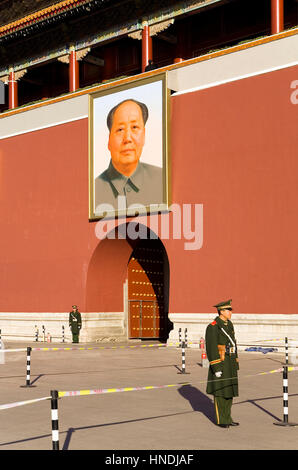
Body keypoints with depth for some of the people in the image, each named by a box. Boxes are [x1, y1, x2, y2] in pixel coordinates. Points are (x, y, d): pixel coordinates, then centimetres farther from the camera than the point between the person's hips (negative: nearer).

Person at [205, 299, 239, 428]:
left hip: (230, 364, 8)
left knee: (230, 391, 11)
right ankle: (221, 420, 8)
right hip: (219, 363, -8)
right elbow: (211, 348, -17)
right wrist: (216, 368, -20)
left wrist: (236, 363, 15)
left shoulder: (229, 325, 12)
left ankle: (227, 418, 20)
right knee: (220, 392, 0)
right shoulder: (213, 327, -14)